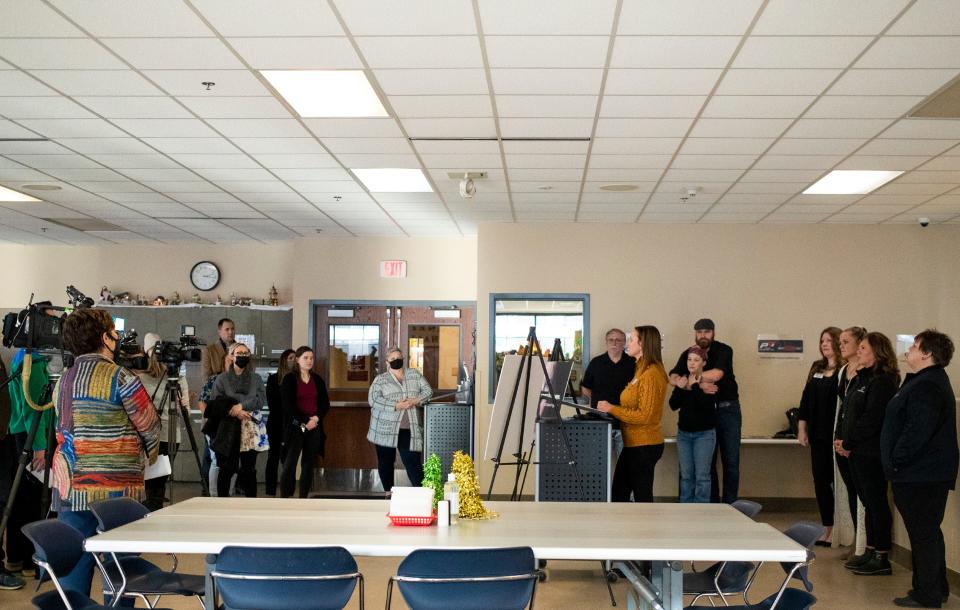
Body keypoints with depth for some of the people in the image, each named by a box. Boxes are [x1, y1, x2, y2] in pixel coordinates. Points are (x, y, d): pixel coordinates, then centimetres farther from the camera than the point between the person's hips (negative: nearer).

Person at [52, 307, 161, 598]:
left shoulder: (63, 380, 12)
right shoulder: (119, 377, -8)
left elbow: (65, 431, 18)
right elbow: (151, 427, -1)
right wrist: (148, 456, 18)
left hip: (69, 488, 6)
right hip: (115, 489, -6)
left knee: (74, 567, 7)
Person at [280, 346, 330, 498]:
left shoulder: (318, 380, 11)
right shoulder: (289, 379, -1)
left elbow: (325, 403, 9)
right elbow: (288, 405, -8)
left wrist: (316, 418, -8)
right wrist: (304, 422, -13)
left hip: (315, 427, 4)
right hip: (295, 427, -4)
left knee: (309, 464, 5)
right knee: (290, 463, -9)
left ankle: (303, 498, 10)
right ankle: (284, 499, -7)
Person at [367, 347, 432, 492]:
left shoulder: (414, 374, 13)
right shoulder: (380, 379, 4)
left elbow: (428, 391, 11)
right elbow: (373, 400, -10)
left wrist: (416, 400, -9)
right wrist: (396, 406, -18)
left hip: (408, 429, 0)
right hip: (385, 429, 0)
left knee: (413, 462, -6)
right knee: (386, 462, 8)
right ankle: (388, 493, 21)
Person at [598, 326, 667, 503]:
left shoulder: (651, 374, -17)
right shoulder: (641, 371, 13)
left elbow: (644, 416, -21)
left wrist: (612, 409, -16)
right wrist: (610, 408, 12)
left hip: (644, 446, -10)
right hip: (634, 443, 10)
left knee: (642, 496, 0)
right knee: (618, 492, 14)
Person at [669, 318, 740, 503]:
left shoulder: (724, 350, -6)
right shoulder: (688, 355, 3)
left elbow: (716, 374, -24)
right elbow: (673, 378, -12)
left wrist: (688, 380, -19)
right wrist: (699, 384, -27)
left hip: (728, 409, -2)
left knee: (731, 461, 0)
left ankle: (730, 504, 8)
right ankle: (712, 503, 13)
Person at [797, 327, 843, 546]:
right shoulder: (816, 369, 13)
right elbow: (806, 399, 14)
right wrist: (802, 428, 9)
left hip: (836, 435, -7)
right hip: (818, 435, 7)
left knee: (837, 481, 1)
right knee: (820, 481, 9)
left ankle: (836, 531, 8)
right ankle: (827, 529, 18)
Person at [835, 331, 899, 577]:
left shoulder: (882, 382, -13)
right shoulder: (860, 379, 16)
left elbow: (870, 419, -19)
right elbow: (848, 412, 17)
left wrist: (848, 442, -13)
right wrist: (842, 440, 4)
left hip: (871, 453, -9)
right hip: (858, 452, 9)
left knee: (876, 502, -3)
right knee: (868, 502, 14)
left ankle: (881, 558, 3)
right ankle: (871, 552, 22)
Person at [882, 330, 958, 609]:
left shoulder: (926, 386, -19)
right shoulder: (930, 381, 16)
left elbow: (918, 430, -27)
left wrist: (896, 461, -19)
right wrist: (897, 462, 19)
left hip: (921, 476, -11)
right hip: (928, 473, 11)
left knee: (922, 533, -3)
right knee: (929, 531, 18)